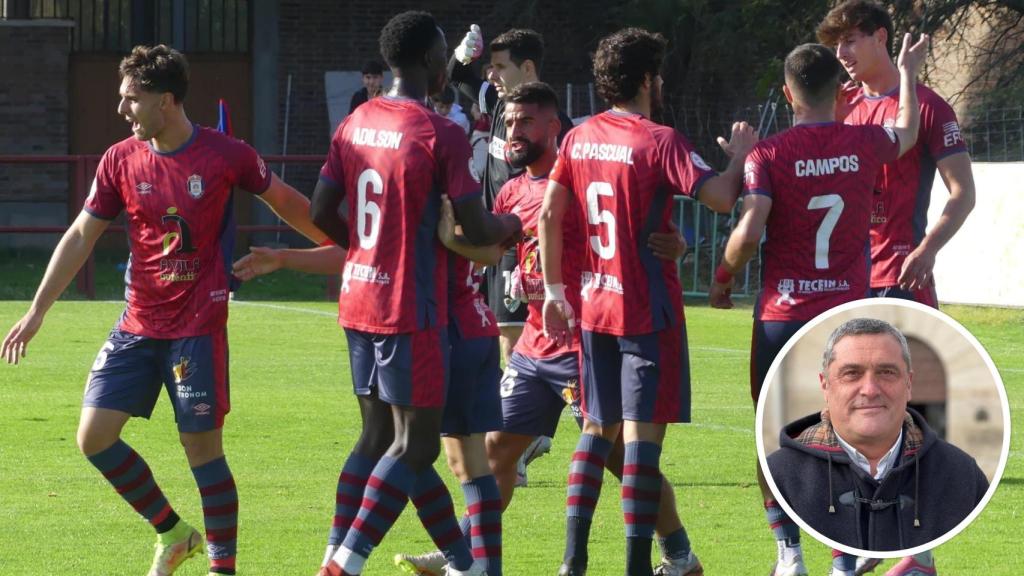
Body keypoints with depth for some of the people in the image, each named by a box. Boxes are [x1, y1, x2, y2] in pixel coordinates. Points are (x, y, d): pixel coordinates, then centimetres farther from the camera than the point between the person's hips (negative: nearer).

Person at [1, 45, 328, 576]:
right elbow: (81, 237, 6)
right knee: (94, 436, -2)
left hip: (198, 326, -4)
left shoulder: (226, 155, -9)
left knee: (202, 444, -5)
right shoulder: (120, 160, 1)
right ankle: (172, 533, 16)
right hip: (138, 325, 4)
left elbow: (284, 201, 7)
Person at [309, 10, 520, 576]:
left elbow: (321, 212, 8)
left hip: (359, 302, 7)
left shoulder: (354, 124, 6)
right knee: (415, 445, -2)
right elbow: (478, 230, -14)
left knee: (379, 437, 14)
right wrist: (514, 225, 8)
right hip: (411, 310, -7)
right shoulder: (440, 135, -14)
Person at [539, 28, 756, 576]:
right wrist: (740, 156, 0)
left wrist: (555, 291, 10)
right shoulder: (659, 142, -13)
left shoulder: (579, 138, 6)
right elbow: (721, 198, -19)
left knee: (598, 428, 15)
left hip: (593, 306, 6)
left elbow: (549, 215, 5)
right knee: (643, 433, -5)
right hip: (648, 312, -6)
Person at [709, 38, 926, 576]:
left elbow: (749, 231, -18)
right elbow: (907, 133, 25)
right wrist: (908, 75, 42)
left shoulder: (768, 154, -8)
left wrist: (721, 279, 1)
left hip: (782, 316, -2)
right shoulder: (865, 144, 1)